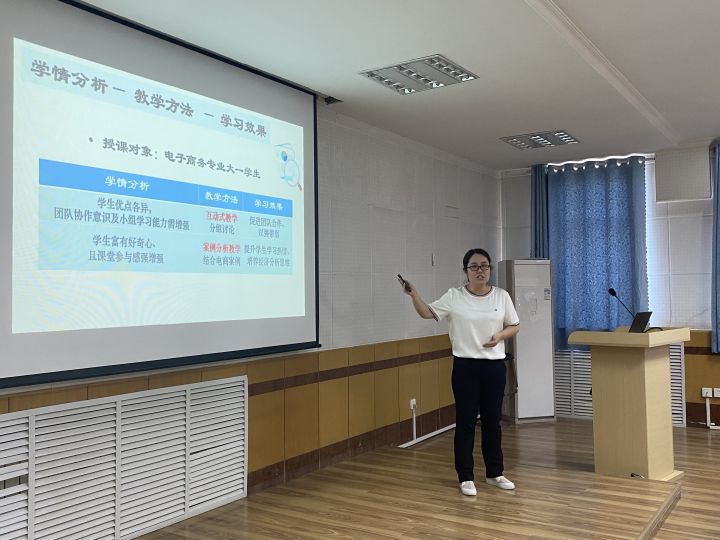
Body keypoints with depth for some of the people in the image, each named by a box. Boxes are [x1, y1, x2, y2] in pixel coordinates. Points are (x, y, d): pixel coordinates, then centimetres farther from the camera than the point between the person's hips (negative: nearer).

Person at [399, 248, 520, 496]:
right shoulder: (454, 297, -3)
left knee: (492, 421, 12)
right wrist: (414, 294, -20)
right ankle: (465, 477, 13)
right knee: (465, 422, 2)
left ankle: (494, 473, 26)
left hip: (495, 366, 2)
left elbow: (514, 326, 8)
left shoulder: (502, 296, 3)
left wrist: (500, 336, -12)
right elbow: (427, 312, -3)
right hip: (465, 367, -2)